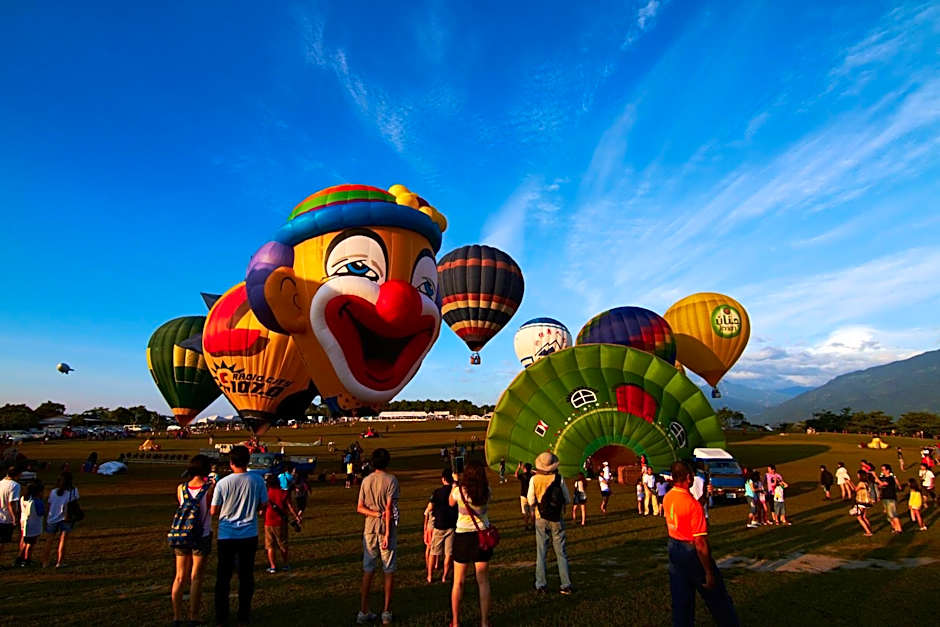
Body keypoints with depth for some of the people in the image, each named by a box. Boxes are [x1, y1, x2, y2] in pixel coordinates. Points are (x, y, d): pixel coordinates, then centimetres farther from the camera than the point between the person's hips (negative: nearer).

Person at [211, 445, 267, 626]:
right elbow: (263, 505, -1)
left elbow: (213, 511, -5)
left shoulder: (223, 483, -12)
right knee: (246, 575, 12)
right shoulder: (257, 480, -10)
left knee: (223, 576, 14)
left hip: (226, 536, -1)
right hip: (249, 535, 1)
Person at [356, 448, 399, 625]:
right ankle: (386, 612, 13)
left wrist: (377, 514, -6)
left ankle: (363, 612, 17)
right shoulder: (391, 480, -10)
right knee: (389, 571, 7)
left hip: (370, 529, 4)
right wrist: (388, 534, -16)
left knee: (368, 570, 12)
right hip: (386, 529, -4)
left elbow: (360, 508, 0)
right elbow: (389, 508, -15)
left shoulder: (366, 480, 4)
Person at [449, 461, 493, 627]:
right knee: (483, 581, 11)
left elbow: (450, 502, 7)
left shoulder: (459, 490, -13)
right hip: (482, 535, 2)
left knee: (458, 582, 12)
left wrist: (455, 482, 15)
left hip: (462, 536, -1)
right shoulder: (486, 492, -8)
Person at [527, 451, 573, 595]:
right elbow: (568, 500, -3)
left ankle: (540, 585, 13)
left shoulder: (534, 479, -8)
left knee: (541, 552, 10)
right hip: (557, 519, 0)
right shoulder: (559, 478, -8)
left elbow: (531, 502, -6)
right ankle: (566, 585, 11)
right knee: (561, 552, 9)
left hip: (541, 519, 0)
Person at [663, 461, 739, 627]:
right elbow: (700, 543, -24)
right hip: (692, 552, -7)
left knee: (680, 600, 17)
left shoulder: (667, 498, -4)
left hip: (674, 549, 7)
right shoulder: (693, 504, -26)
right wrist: (709, 573, -17)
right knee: (717, 598, 16)